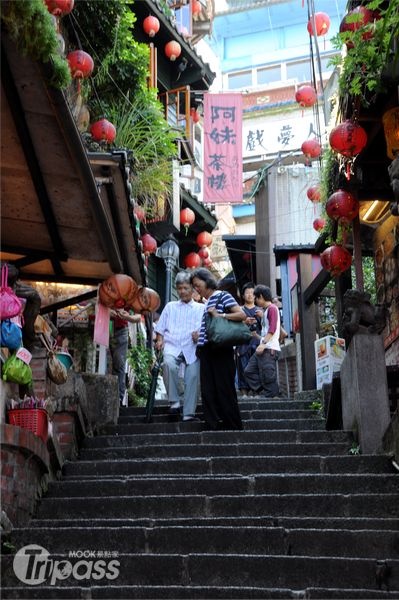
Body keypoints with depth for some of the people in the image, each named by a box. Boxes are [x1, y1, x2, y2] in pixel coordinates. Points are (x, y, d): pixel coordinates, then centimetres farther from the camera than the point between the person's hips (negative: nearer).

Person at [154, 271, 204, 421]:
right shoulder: (170, 306, 23)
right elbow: (160, 328, 20)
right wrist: (160, 340, 1)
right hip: (172, 346, 0)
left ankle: (189, 413, -11)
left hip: (192, 348, 0)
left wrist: (199, 334, -11)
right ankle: (174, 401, -22)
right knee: (169, 364, -31)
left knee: (193, 376, -16)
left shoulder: (201, 308, 18)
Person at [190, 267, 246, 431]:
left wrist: (219, 315, -15)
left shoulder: (222, 296, -3)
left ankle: (233, 426, 5)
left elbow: (242, 314, -12)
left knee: (225, 389, -3)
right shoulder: (207, 302, 19)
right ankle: (213, 426, 7)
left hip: (220, 350, -8)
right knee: (208, 391, 3)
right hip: (206, 350, 8)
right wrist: (198, 334, 10)